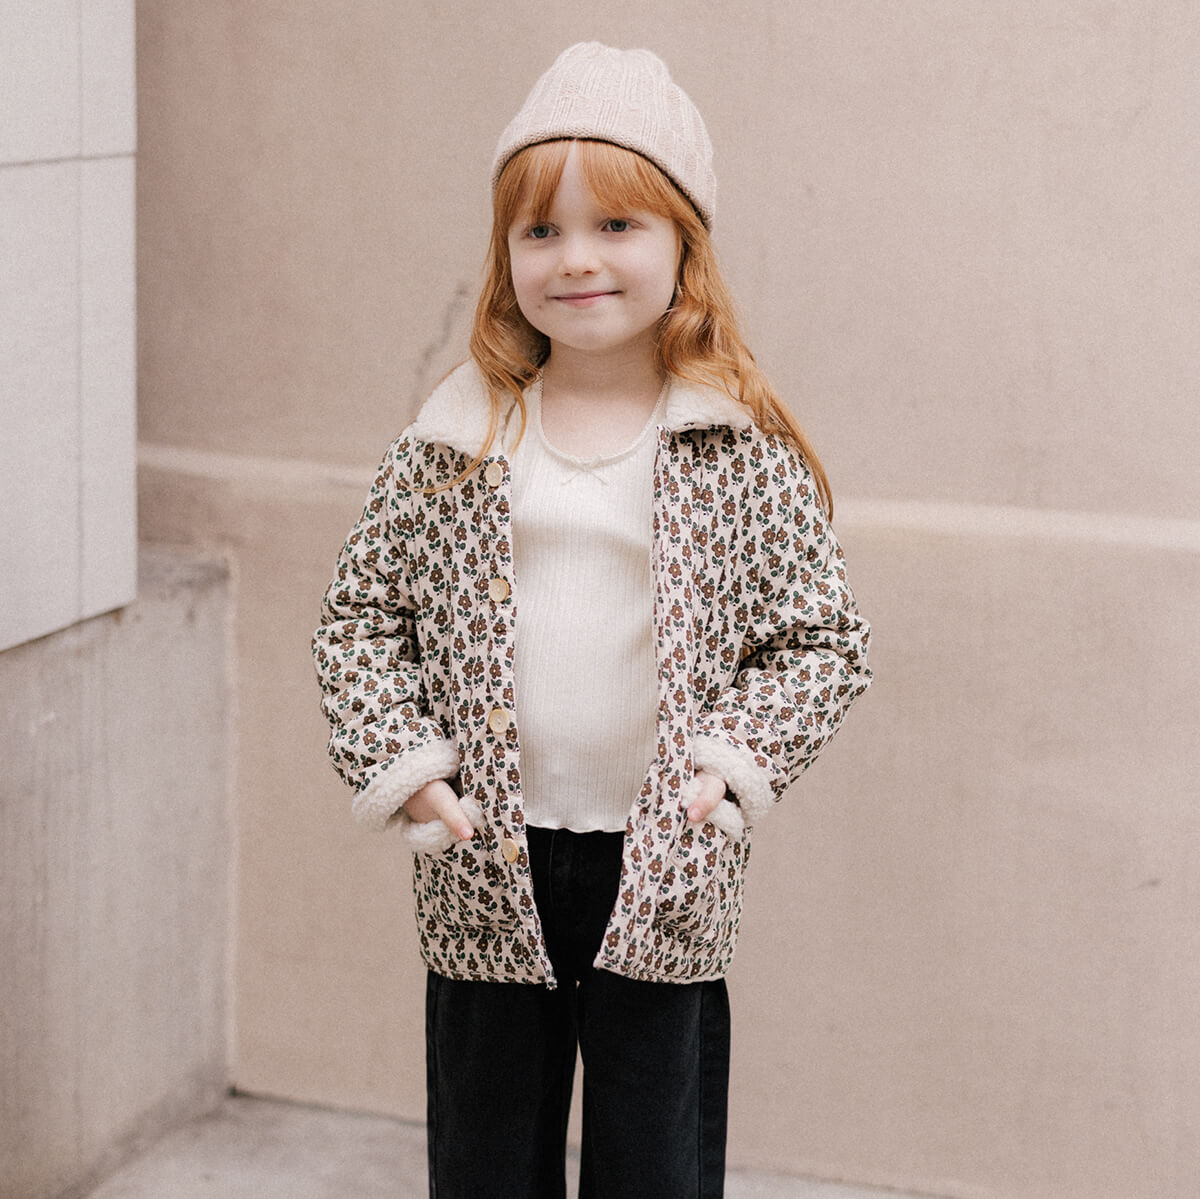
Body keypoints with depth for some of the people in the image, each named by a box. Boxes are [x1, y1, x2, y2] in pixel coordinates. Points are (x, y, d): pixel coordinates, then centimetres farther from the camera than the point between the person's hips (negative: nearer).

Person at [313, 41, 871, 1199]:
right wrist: (395, 760, -8)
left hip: (664, 877, -1)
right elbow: (360, 613, 5)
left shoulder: (744, 452, -5)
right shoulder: (453, 442, -1)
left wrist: (734, 763, -14)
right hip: (484, 870, 2)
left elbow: (823, 640, -1)